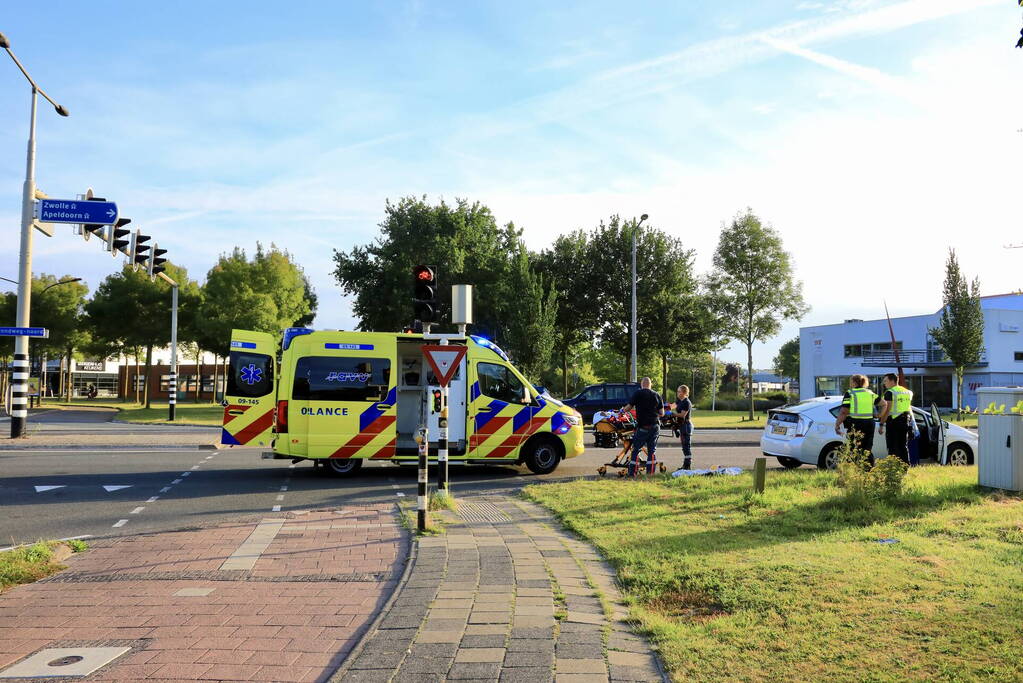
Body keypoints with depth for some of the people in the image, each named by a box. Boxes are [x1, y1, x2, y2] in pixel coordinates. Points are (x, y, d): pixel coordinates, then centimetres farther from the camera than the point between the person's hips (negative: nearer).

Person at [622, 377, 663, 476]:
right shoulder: (656, 395, 7)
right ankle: (650, 473, 7)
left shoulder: (638, 393, -4)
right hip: (655, 426, 3)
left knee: (636, 449, 4)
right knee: (651, 450, 9)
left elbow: (629, 407, -4)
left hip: (643, 427, -3)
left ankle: (632, 472, 2)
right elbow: (662, 413, 7)